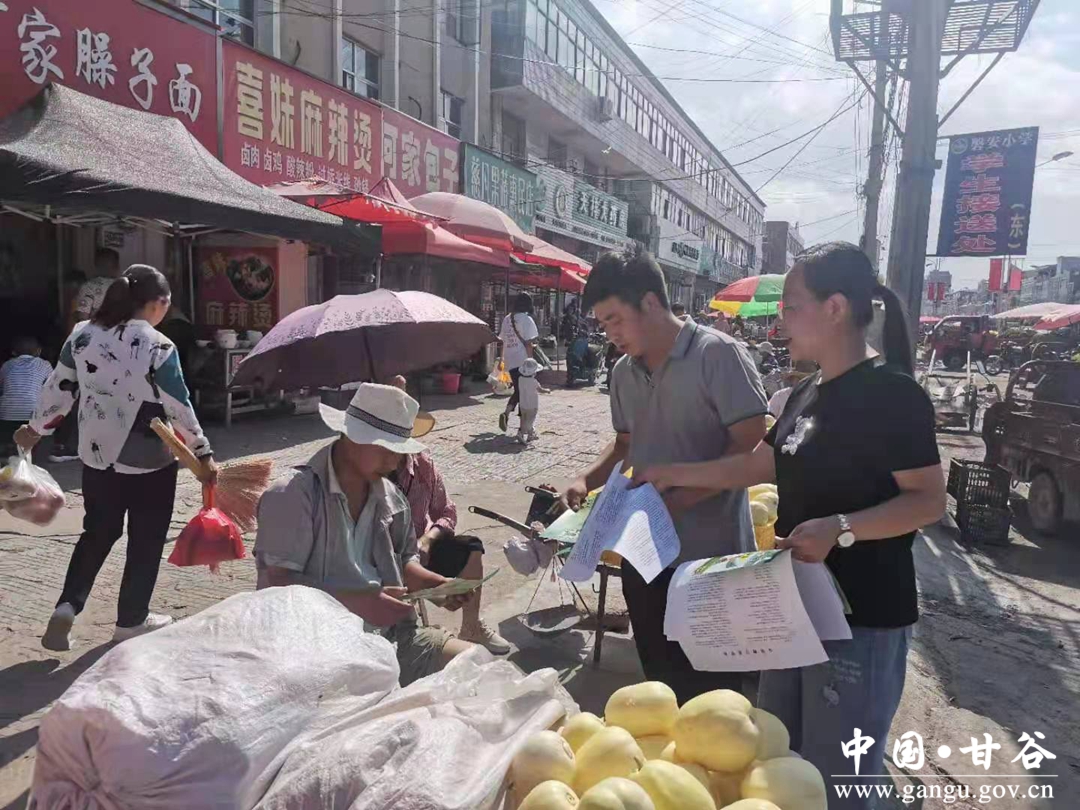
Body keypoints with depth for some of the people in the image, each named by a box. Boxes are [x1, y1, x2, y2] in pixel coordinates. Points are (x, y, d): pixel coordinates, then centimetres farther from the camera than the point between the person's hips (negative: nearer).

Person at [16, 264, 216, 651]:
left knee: (97, 532, 23)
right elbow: (179, 409, -14)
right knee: (145, 541, 11)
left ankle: (67, 607, 14)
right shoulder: (158, 347, -17)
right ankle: (131, 620, 22)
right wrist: (203, 453, -6)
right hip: (150, 461, -5)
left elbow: (58, 388, 9)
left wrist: (36, 428, 24)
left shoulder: (82, 334, 0)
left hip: (96, 456, 6)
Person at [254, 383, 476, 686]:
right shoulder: (293, 495, -11)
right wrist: (359, 604, -24)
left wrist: (438, 584, 0)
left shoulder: (390, 497, 11)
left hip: (393, 635, 7)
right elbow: (280, 583, -17)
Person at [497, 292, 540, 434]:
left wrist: (501, 358, 20)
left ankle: (506, 413, 1)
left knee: (518, 391, 17)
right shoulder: (526, 319, -9)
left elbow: (502, 341, 13)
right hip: (523, 360, -6)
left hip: (510, 361, 6)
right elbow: (528, 343, -12)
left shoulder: (507, 319, 10)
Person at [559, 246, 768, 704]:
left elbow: (751, 445, -17)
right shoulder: (623, 373, 7)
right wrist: (588, 480, 0)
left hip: (710, 555, -6)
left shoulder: (717, 354, -14)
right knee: (659, 677, 20)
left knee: (711, 687, 9)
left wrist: (677, 498, -23)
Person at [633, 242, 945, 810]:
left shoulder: (891, 392, -16)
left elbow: (928, 500, -18)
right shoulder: (807, 394, 9)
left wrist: (839, 527, -31)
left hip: (861, 615, -8)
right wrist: (672, 475, 15)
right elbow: (758, 466, 17)